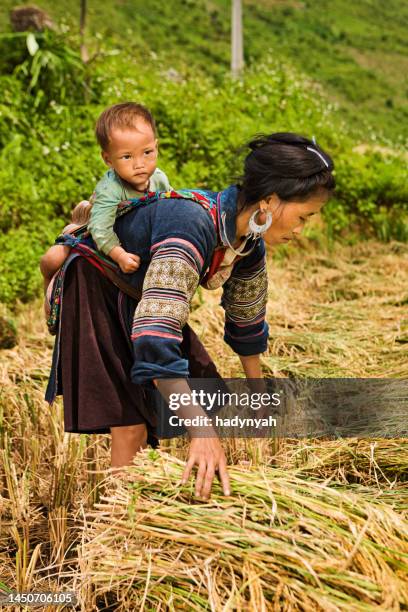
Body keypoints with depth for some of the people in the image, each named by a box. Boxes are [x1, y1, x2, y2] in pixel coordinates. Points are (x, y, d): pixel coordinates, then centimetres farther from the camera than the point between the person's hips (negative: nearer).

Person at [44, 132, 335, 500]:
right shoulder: (192, 225, -39)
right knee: (130, 425, -15)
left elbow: (246, 317, 5)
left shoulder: (250, 241, -12)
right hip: (95, 293, -8)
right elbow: (154, 335, -46)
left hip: (142, 297, 8)